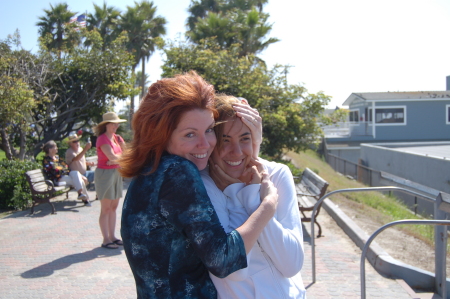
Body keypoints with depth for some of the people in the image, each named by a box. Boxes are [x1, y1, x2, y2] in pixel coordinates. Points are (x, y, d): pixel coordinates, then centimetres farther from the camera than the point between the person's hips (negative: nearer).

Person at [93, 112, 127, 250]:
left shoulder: (117, 138, 12)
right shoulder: (102, 139, -12)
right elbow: (112, 156, -22)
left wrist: (117, 159, -12)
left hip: (116, 173, 8)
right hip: (105, 173, -8)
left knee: (114, 207, 11)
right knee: (106, 208, -2)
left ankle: (112, 236, 19)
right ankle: (106, 240, 3)